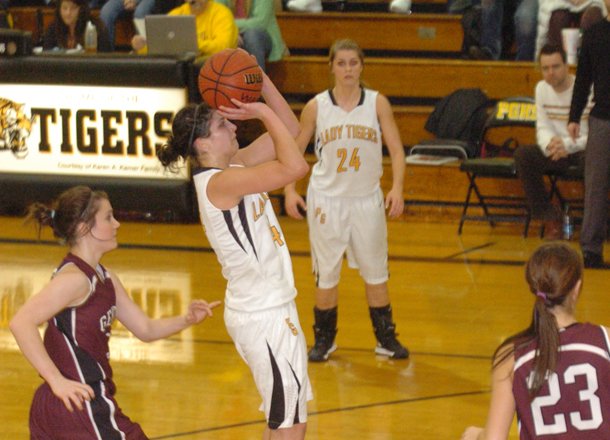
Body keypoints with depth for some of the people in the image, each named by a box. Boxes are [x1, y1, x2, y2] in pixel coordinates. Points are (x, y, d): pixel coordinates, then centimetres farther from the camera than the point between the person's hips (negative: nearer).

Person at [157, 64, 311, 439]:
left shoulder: (234, 167, 7)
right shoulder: (218, 182, -21)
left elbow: (289, 131, 14)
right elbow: (295, 167, -31)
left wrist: (263, 84, 1)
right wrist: (264, 113, -20)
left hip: (269, 309, 10)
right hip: (264, 318, -10)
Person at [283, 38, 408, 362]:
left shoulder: (378, 103, -4)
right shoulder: (316, 107, -5)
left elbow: (396, 150, -4)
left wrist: (397, 188, -17)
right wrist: (290, 191, -6)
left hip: (367, 199, 1)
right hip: (326, 199, 0)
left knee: (375, 272, 8)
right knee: (326, 274, 6)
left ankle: (386, 338, 21)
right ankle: (324, 339, 20)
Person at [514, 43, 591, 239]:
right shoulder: (542, 88, 4)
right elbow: (543, 128, 3)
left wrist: (568, 145, -30)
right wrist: (550, 142, -22)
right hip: (557, 151, 5)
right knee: (522, 154, -22)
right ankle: (549, 216, -14)